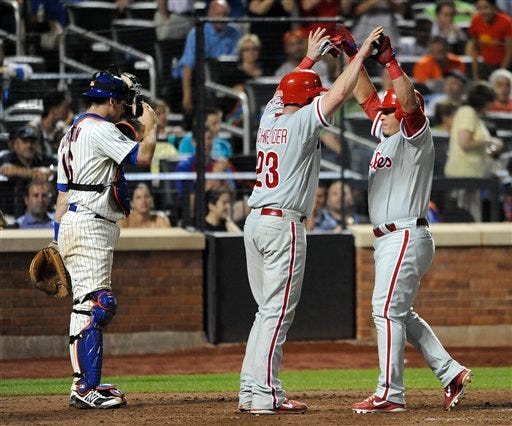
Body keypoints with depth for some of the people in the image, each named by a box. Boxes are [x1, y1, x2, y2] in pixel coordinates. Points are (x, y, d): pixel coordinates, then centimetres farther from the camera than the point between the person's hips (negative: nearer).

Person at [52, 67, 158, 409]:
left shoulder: (71, 133, 21)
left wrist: (57, 237, 21)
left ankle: (85, 384, 13)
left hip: (70, 224, 11)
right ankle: (86, 389, -20)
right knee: (96, 304, -15)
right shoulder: (100, 130, -10)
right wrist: (151, 127, -1)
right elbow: (143, 157, -19)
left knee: (86, 305, 12)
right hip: (91, 225, -11)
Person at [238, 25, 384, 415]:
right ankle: (265, 395, -11)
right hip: (284, 225, -8)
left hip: (255, 222, 8)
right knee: (278, 313, -8)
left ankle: (250, 391, 12)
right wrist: (361, 54, -3)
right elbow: (340, 92, -12)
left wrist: (310, 58, 39)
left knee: (268, 310, 13)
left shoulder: (269, 118, 12)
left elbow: (285, 90, 32)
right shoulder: (302, 122, -8)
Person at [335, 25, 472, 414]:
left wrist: (390, 61, -32)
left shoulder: (416, 136, -9)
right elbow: (366, 96, 19)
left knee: (387, 311, -12)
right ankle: (452, 374, 17)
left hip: (406, 237, -10)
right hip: (388, 239, 10)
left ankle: (390, 394, -13)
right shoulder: (387, 133, 15)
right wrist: (354, 56, 12)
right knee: (401, 314, 13)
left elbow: (409, 101, -27)